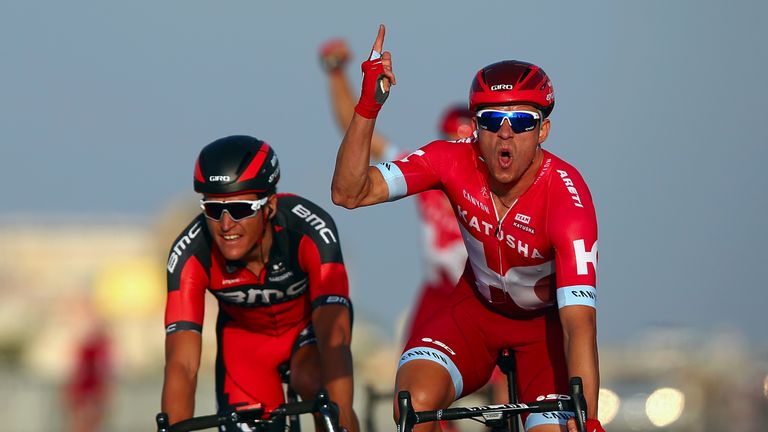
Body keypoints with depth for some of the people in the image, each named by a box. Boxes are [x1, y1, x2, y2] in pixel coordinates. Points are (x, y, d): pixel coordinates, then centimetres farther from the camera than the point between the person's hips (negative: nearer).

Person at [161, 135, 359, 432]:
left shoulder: (310, 230, -37)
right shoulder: (190, 254, -32)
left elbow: (334, 339, -45)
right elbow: (182, 365, -36)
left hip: (310, 321, -2)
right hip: (244, 331, 2)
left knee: (311, 382, -33)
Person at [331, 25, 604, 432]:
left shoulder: (565, 196, -32)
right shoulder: (456, 162, -22)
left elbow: (579, 323, -38)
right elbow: (349, 192, -29)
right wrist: (367, 107, -42)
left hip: (546, 320, -2)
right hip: (477, 307, 2)